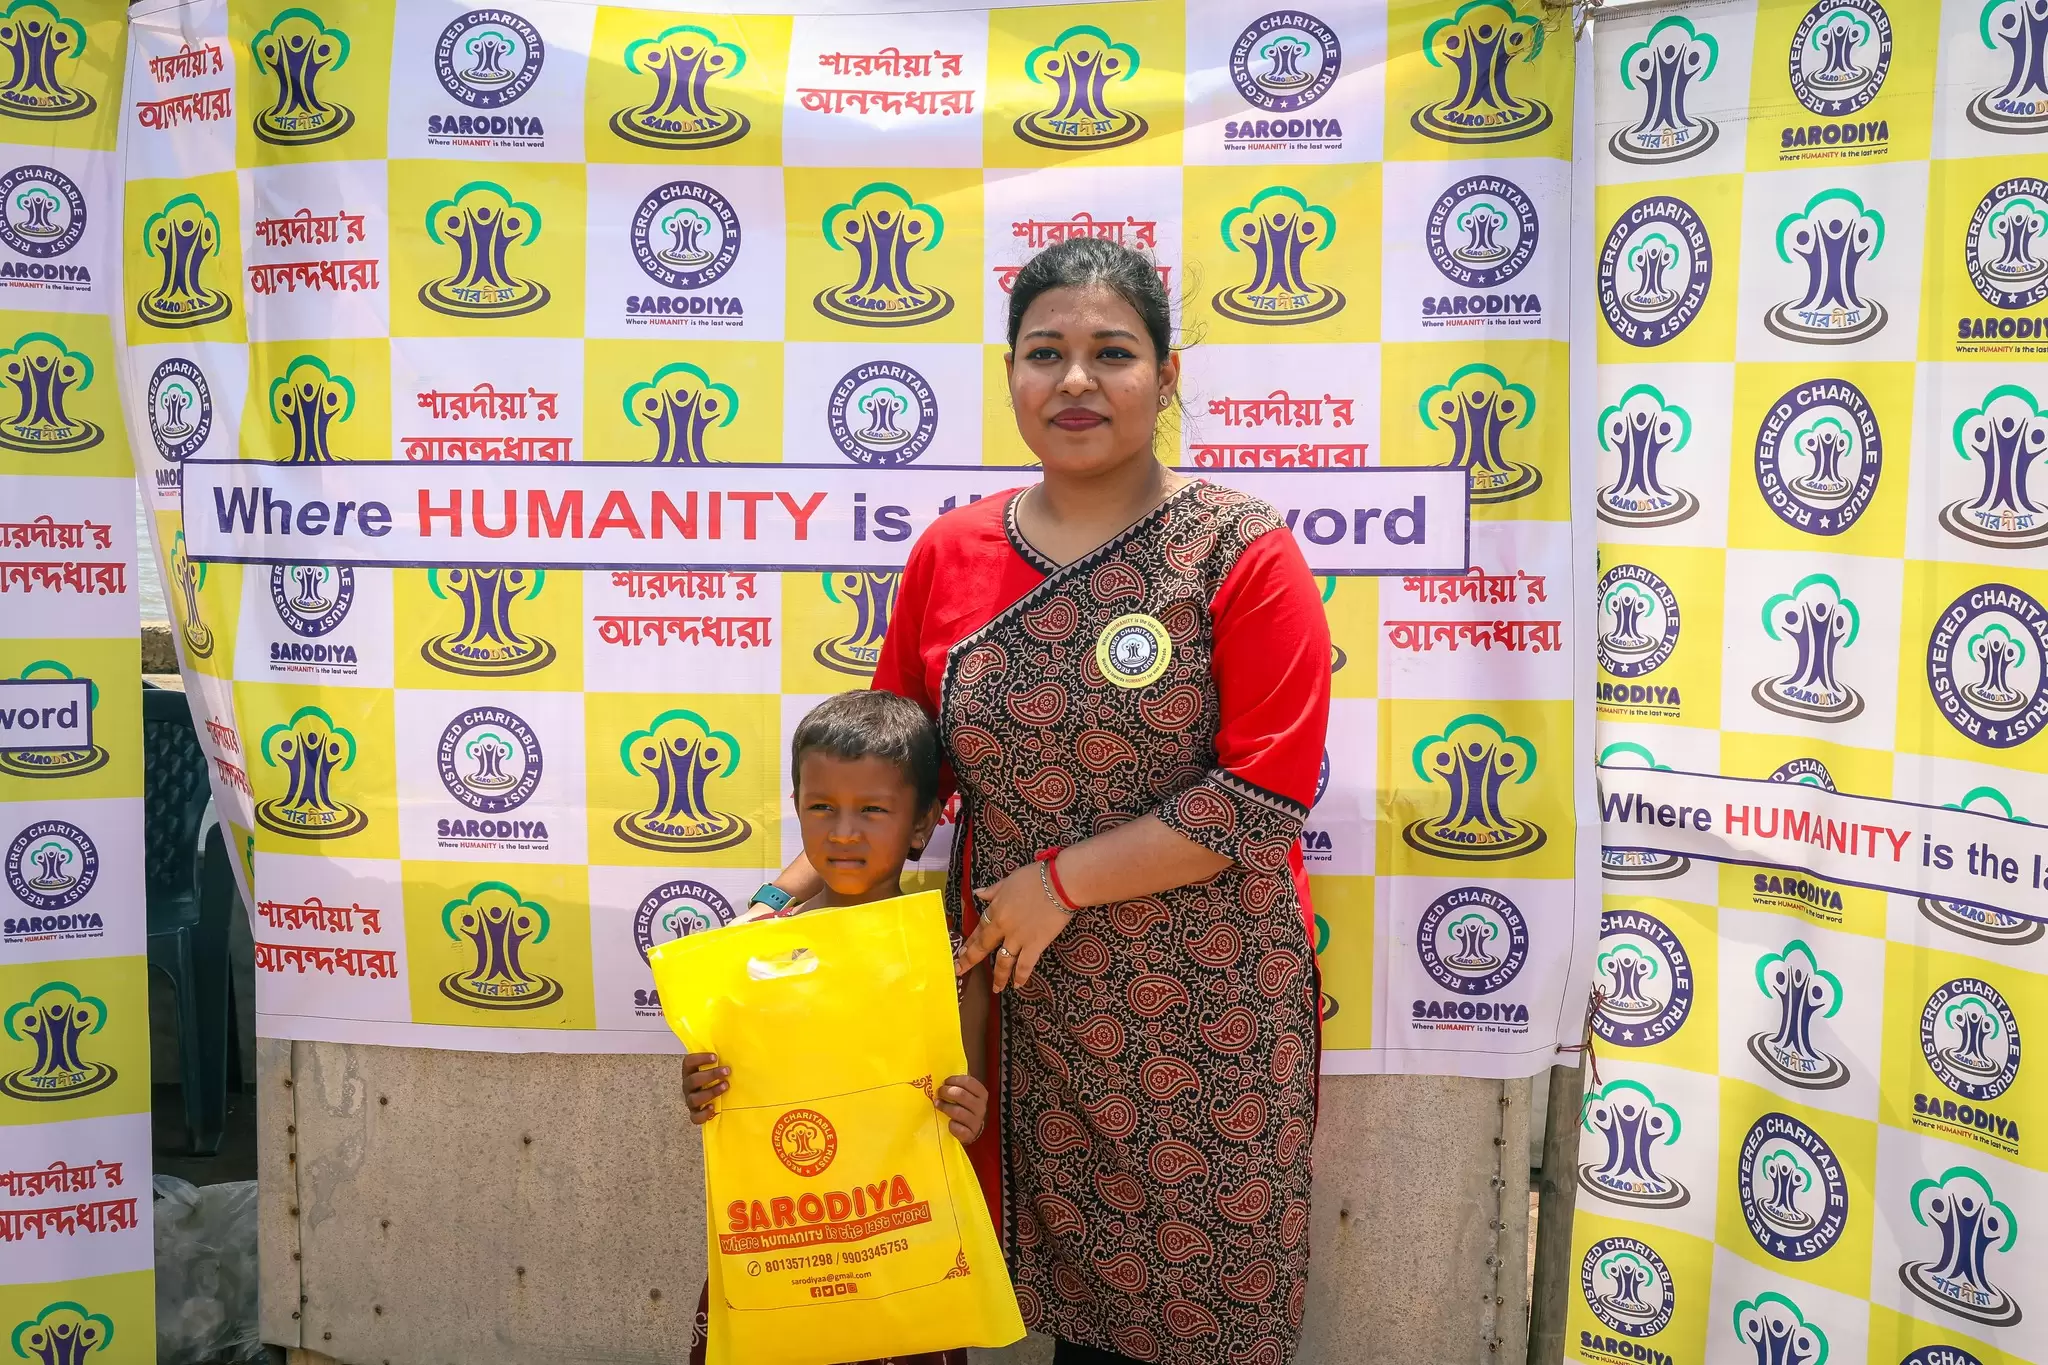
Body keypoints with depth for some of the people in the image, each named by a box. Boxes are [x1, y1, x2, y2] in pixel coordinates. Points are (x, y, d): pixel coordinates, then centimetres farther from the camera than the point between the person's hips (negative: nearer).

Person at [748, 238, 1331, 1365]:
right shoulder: (950, 555, 2)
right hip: (1031, 1003, 3)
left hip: (1209, 1007, -2)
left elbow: (1266, 794, -15)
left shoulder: (1244, 554, -9)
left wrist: (1060, 878, -15)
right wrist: (793, 888, -4)